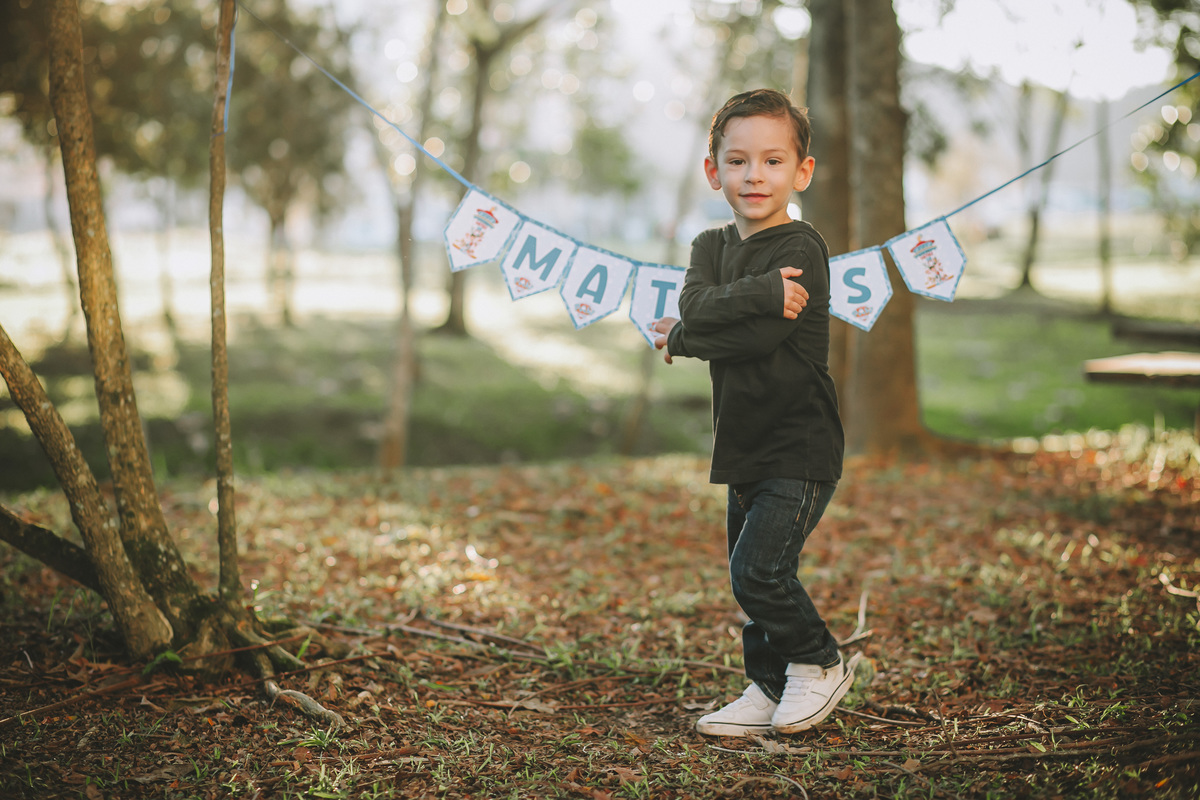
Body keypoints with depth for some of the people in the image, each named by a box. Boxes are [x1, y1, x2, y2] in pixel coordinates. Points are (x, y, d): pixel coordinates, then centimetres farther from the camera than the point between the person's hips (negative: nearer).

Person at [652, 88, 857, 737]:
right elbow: (695, 303, -12)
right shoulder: (712, 245, 10)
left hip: (800, 446, -7)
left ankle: (822, 664, 10)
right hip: (747, 445, 7)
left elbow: (755, 339, -23)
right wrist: (761, 292, -26)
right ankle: (769, 690, 25)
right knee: (749, 577, 11)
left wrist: (685, 338, -7)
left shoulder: (800, 249, -12)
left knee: (758, 570, -13)